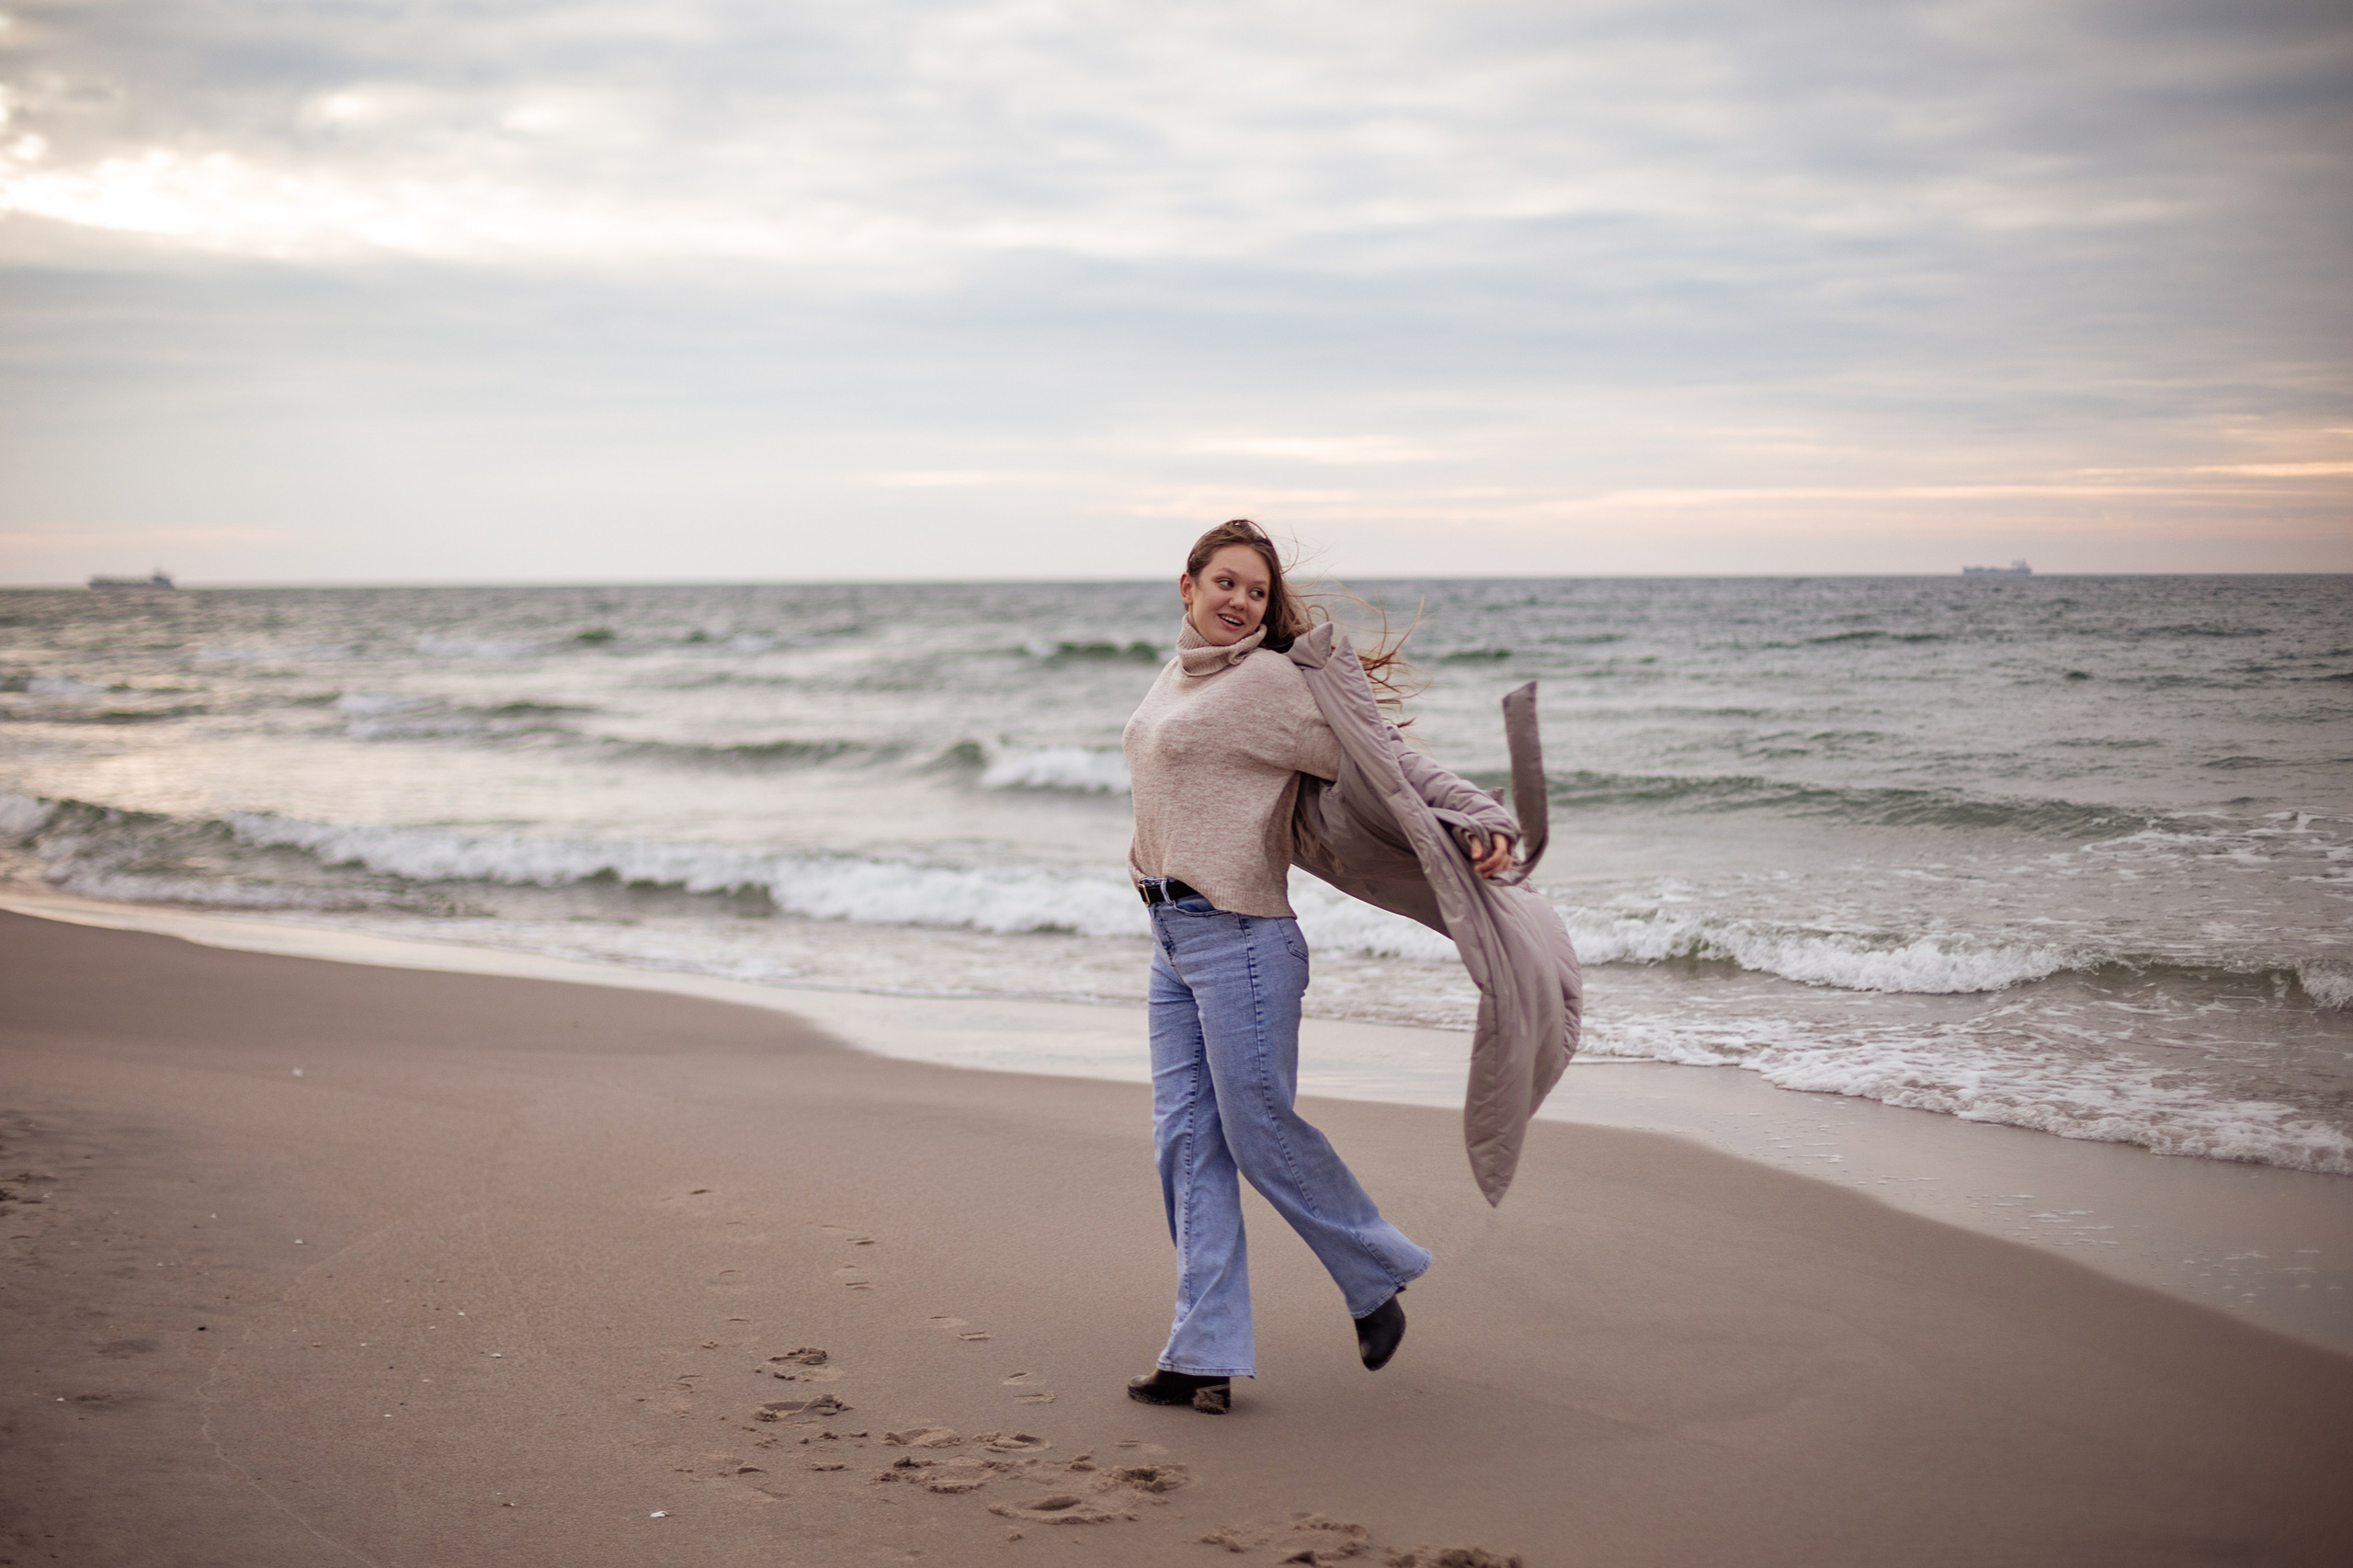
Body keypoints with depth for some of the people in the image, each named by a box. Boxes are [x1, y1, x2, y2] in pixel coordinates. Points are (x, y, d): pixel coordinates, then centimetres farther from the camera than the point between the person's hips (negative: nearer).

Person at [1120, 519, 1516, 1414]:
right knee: (1187, 1142, 6)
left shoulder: (1271, 683, -10)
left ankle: (1378, 1278, 24)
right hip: (1173, 939, 8)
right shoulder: (1175, 678, 14)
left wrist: (1481, 822, -23)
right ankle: (1206, 1356, 10)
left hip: (1240, 940, -8)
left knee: (1263, 1136, 0)